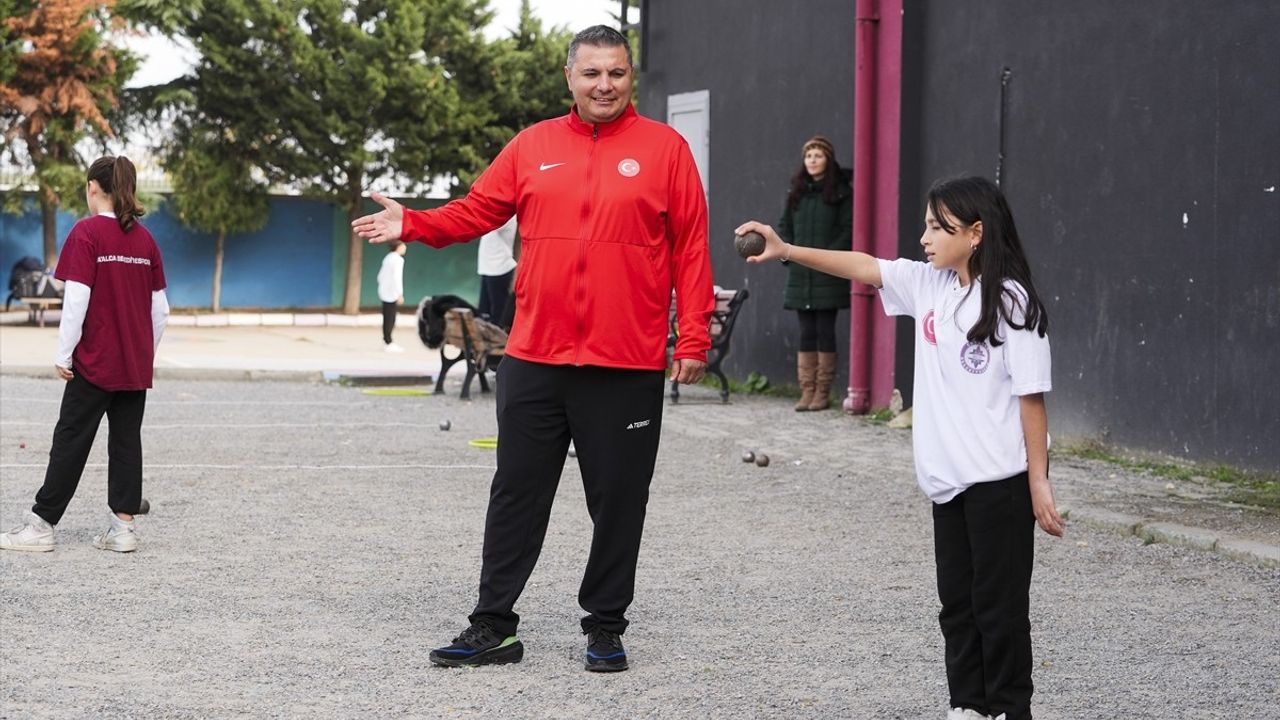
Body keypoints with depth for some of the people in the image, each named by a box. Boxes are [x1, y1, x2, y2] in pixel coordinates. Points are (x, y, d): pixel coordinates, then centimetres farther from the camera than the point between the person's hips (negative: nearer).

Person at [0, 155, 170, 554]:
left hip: (95, 362, -5)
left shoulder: (87, 232, -11)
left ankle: (42, 525, 6)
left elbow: (76, 299, -16)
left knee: (71, 441, 1)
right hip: (136, 366, 5)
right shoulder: (144, 238, 6)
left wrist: (64, 355, -9)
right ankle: (123, 527, 7)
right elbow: (160, 308, 7)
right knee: (127, 442, 8)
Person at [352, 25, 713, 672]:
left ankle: (605, 626, 19)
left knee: (617, 501, 6)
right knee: (516, 496, 7)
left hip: (627, 368, -2)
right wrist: (412, 224, -6)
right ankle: (492, 625, 15)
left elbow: (691, 247, -1)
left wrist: (693, 339, -6)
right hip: (535, 359, 2)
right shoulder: (533, 146, 8)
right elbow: (477, 210, 9)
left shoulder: (664, 148, 1)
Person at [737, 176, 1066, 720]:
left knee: (999, 602, 1)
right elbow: (862, 267, 7)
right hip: (949, 478, 7)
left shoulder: (1009, 301, -13)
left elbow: (1031, 395, -14)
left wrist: (1039, 482, -14)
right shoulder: (927, 284, 6)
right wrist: (786, 251, -4)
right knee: (957, 600, 13)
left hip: (1000, 481, -7)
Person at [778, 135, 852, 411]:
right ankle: (807, 391, 7)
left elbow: (849, 230, -5)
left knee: (825, 331, -2)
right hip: (800, 274, 4)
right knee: (806, 332, 5)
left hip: (828, 275, -4)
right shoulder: (796, 192, 11)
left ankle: (823, 392, 3)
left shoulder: (841, 192, -2)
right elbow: (785, 226, 17)